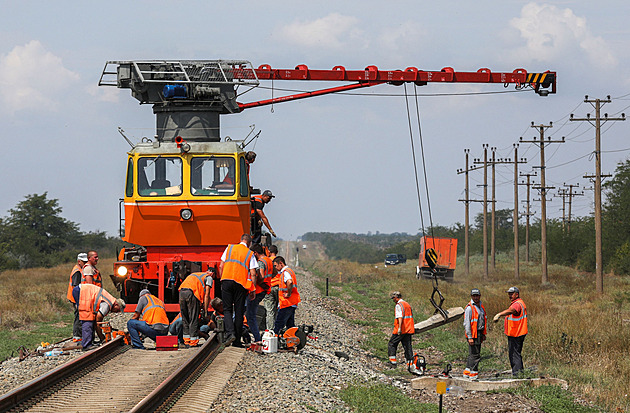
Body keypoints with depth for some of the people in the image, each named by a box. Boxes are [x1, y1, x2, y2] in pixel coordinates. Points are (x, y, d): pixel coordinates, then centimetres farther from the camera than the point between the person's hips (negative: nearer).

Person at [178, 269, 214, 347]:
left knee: (185, 318, 15)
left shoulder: (194, 274, 36)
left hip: (181, 292, 6)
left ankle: (186, 340, 16)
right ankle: (193, 341, -1)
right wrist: (205, 310, 10)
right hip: (191, 293, -6)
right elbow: (206, 295, 7)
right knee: (193, 319, 0)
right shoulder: (209, 277, 15)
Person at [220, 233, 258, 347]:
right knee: (239, 312, 5)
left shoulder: (229, 248, 13)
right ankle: (237, 341, 5)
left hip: (226, 280, 1)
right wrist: (253, 290, 7)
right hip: (240, 283, -1)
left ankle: (230, 332, -18)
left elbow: (221, 266, 11)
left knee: (227, 309, 6)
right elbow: (253, 274, 2)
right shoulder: (250, 254, 7)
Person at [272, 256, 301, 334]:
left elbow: (289, 282, -33)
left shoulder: (286, 272, -13)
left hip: (286, 304, -10)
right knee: (290, 325, 11)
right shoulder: (289, 271, 20)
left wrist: (288, 294, -23)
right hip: (292, 304, 10)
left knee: (278, 325, -9)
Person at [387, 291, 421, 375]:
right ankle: (410, 366, 1)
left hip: (401, 330, -8)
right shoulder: (407, 304, 18)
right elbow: (411, 317, 22)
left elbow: (400, 317, -22)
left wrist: (399, 328, -28)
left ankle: (392, 360, 3)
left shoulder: (398, 305, -9)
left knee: (392, 344, 7)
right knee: (408, 347, 6)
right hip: (409, 330, 8)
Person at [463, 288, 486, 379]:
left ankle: (467, 372, 23)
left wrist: (483, 334, 20)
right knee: (475, 355, -8)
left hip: (479, 333, 9)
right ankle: (473, 374, -4)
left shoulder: (481, 306, 13)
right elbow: (466, 323, -17)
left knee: (472, 354, 14)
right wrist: (470, 337, -21)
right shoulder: (469, 308, -14)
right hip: (473, 334, -9)